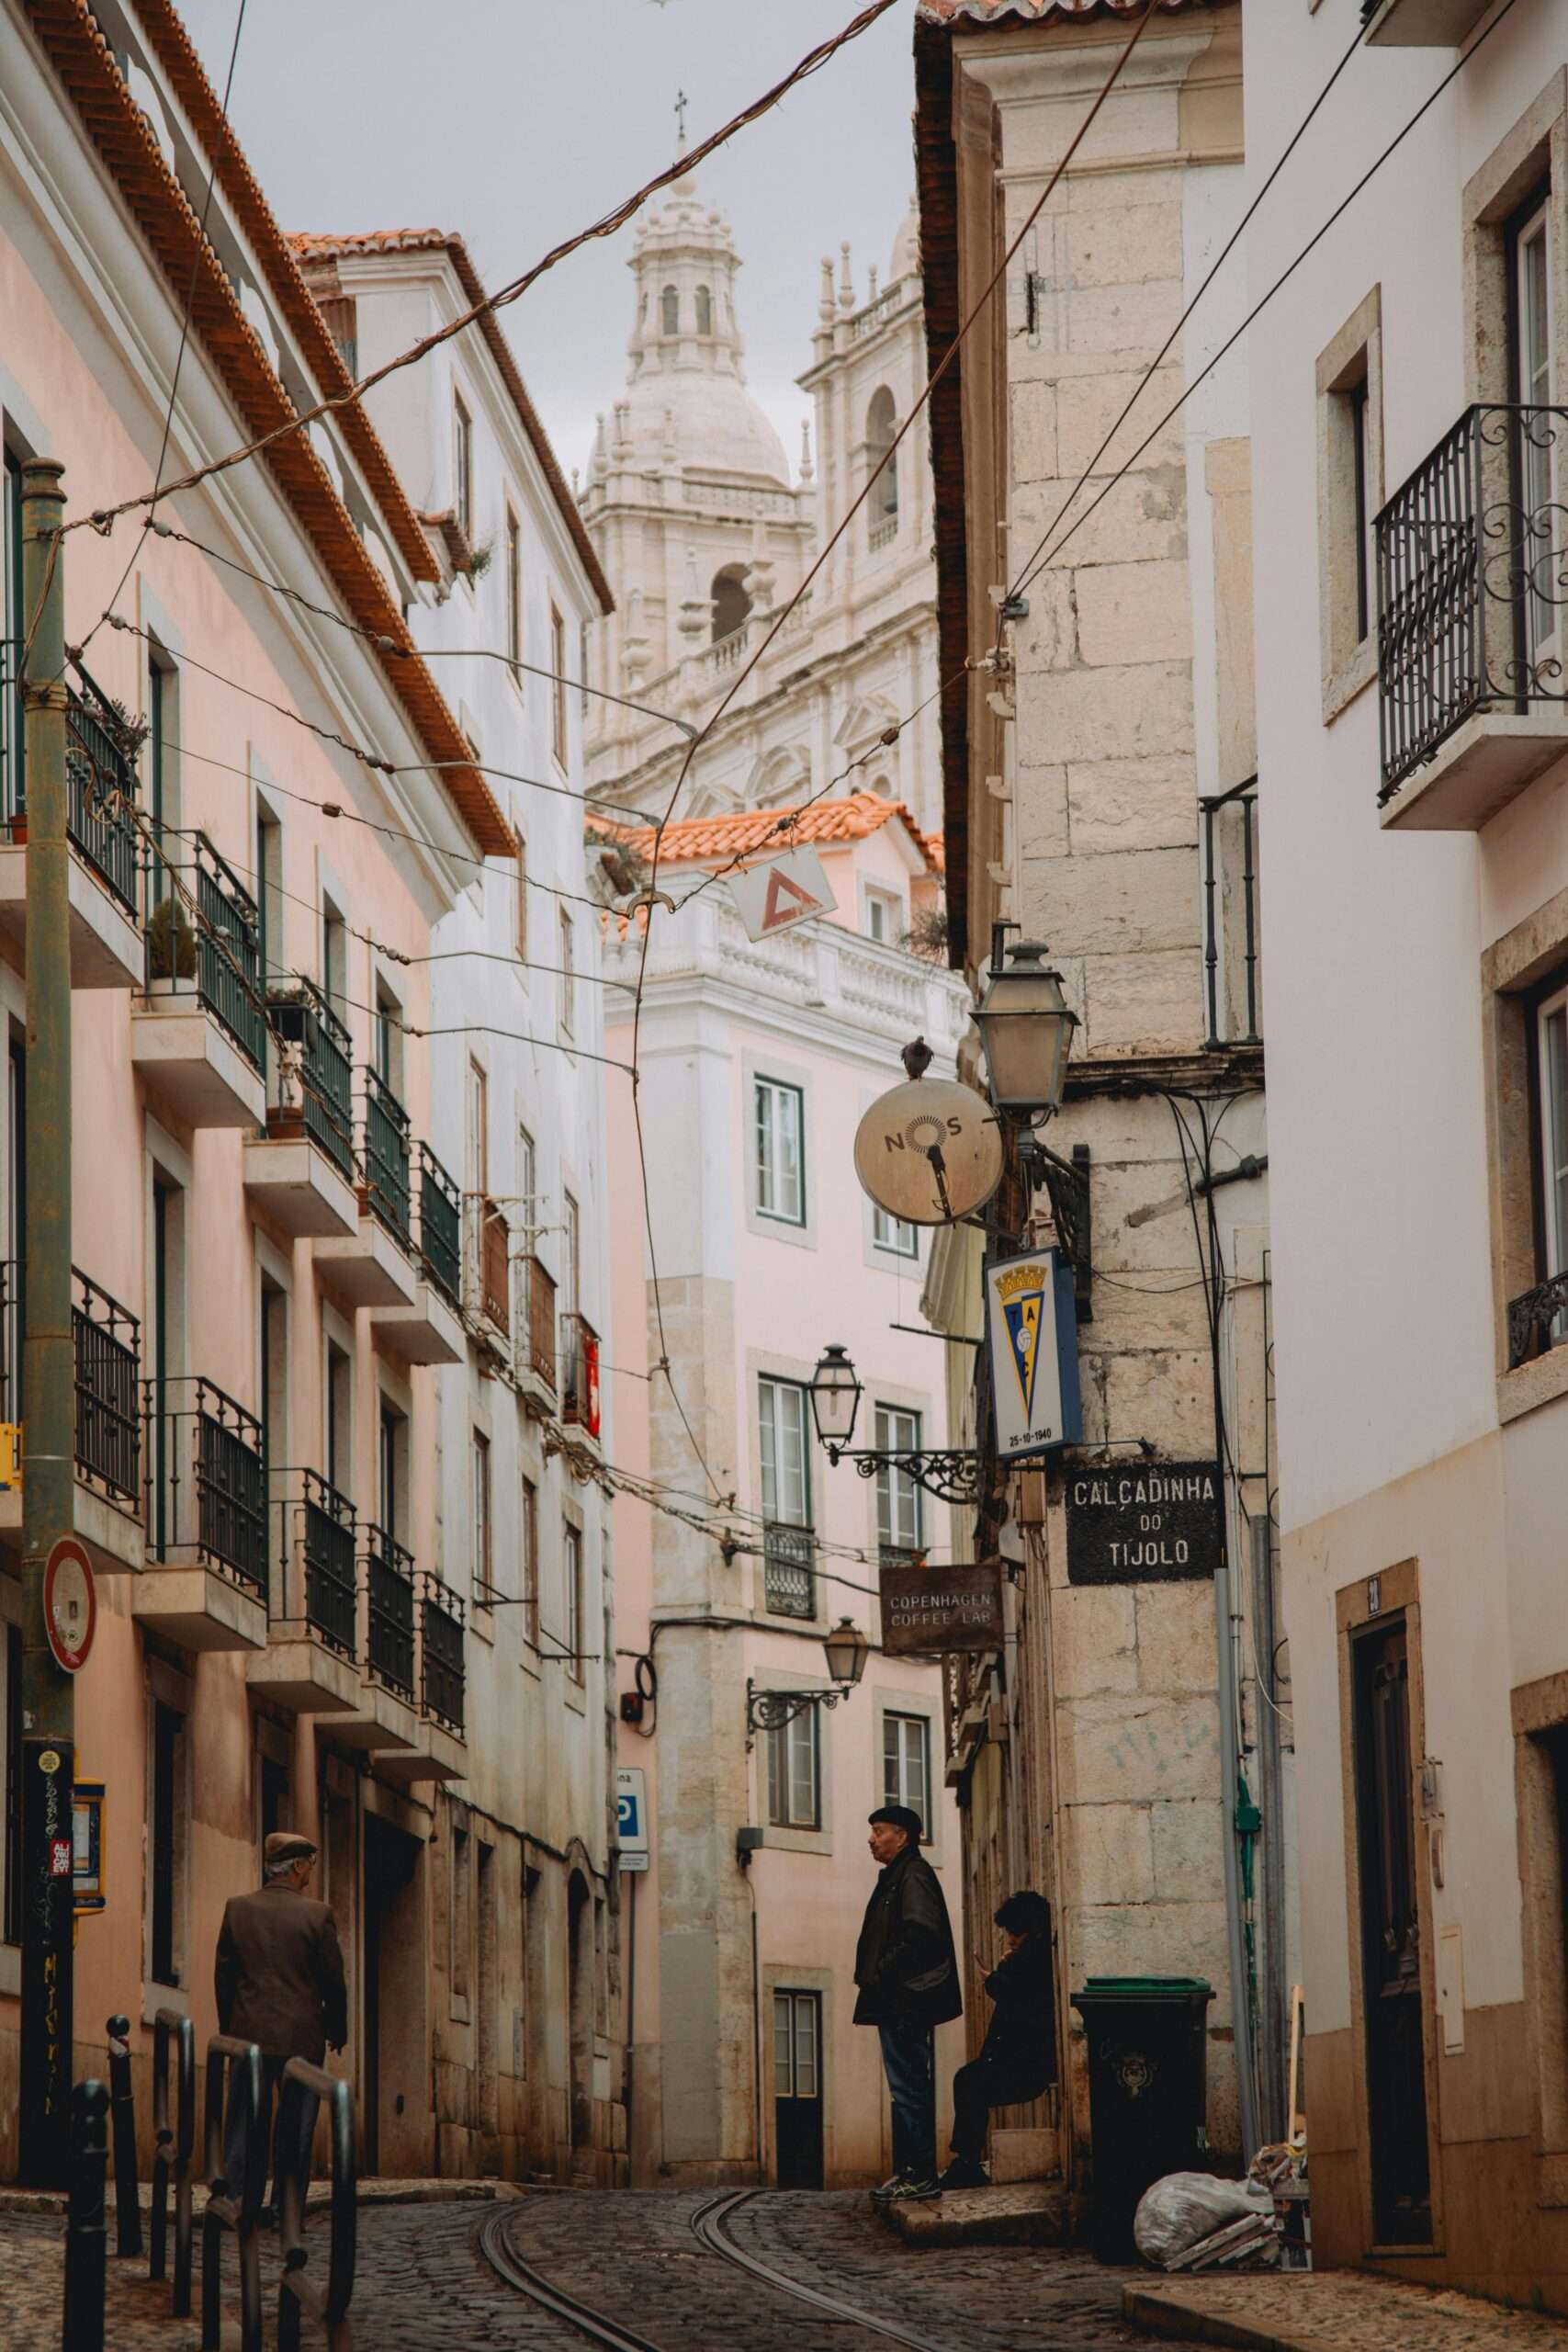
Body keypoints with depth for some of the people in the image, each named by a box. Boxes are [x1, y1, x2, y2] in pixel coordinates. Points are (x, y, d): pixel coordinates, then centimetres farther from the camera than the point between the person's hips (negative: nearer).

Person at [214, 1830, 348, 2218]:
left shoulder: (237, 1908, 0)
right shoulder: (318, 1914, -8)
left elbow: (223, 1975, 5)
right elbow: (333, 1979, -3)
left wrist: (228, 2027, 16)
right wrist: (337, 2030, 11)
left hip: (250, 2031, 2)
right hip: (301, 2036, -2)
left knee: (244, 2122, 7)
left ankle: (233, 2199, 2)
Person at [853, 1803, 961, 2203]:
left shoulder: (913, 1875, -10)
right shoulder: (895, 1877, 21)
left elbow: (922, 1934, -22)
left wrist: (882, 1972, -17)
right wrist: (871, 1976, 9)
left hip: (907, 2001, -11)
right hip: (896, 2003, 11)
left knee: (909, 2088, -10)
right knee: (906, 2090, 12)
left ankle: (920, 2174, -10)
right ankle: (909, 2171, 15)